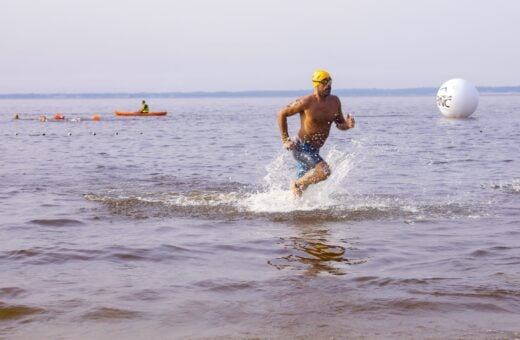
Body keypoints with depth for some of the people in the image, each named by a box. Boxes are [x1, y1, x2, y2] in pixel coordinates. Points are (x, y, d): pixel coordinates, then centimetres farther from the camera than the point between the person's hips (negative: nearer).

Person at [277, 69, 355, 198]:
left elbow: (339, 124, 11)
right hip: (301, 148, -7)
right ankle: (296, 185, -8)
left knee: (303, 184, 18)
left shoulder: (335, 101, 0)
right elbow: (282, 114, -9)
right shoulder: (306, 102, -18)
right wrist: (285, 140, -11)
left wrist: (347, 125, -14)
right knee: (324, 170, -27)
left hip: (314, 151, 7)